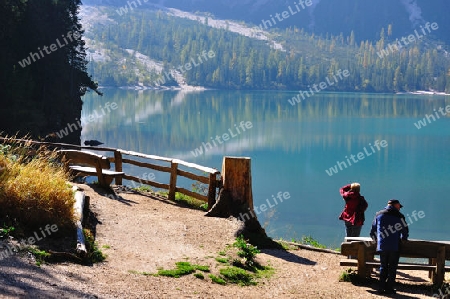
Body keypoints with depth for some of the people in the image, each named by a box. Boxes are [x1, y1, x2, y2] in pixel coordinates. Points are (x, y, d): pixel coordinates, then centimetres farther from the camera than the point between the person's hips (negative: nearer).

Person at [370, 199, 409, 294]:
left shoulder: (379, 215, 10)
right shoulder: (399, 216, 2)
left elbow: (373, 231, 14)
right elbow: (405, 230, 8)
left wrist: (376, 239, 31)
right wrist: (403, 238, 28)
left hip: (382, 246, 3)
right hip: (395, 247, -3)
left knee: (383, 267, 11)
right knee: (392, 268, 5)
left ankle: (381, 288, 7)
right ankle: (389, 288, 2)